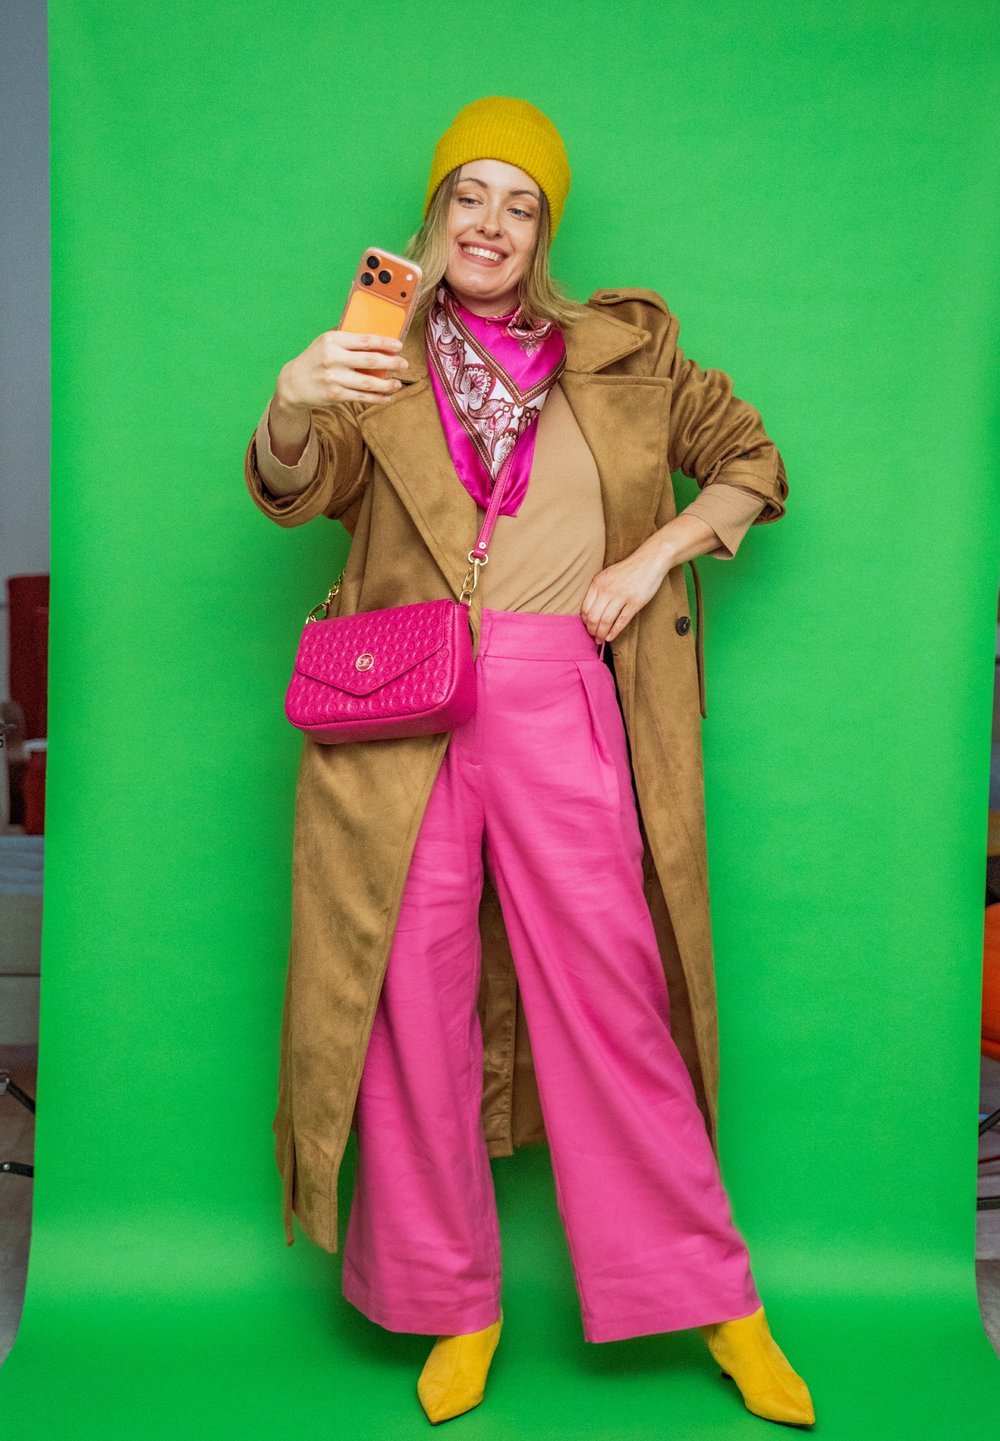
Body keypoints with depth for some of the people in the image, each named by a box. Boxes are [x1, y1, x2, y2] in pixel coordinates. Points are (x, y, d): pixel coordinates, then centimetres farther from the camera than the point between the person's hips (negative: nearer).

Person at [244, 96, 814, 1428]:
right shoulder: (381, 361, 14)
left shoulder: (620, 352, 16)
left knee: (610, 996, 2)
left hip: (560, 704, 0)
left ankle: (716, 1301, 19)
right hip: (406, 715, 1)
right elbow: (295, 491, -3)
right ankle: (454, 1305, 21)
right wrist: (292, 401, -26)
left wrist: (656, 555, 2)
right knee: (417, 1005, 3)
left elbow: (753, 465, 19)